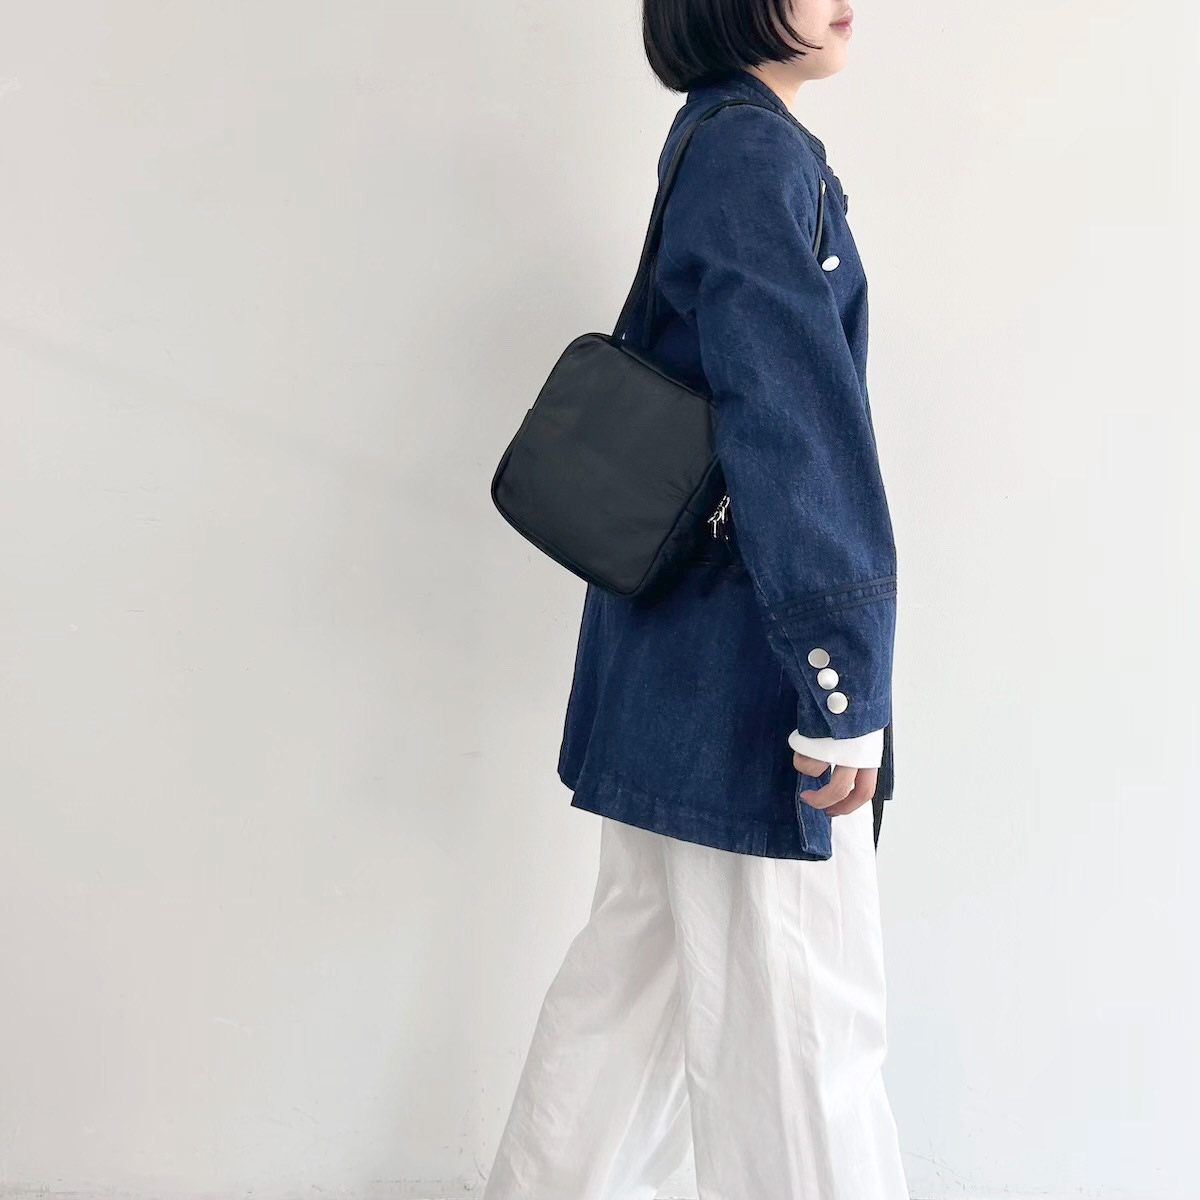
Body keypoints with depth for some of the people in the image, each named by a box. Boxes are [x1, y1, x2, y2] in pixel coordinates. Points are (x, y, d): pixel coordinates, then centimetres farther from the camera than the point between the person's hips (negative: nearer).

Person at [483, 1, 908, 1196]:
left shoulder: (718, 142, 16)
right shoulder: (757, 151, -14)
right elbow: (791, 420, -21)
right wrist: (840, 683, -22)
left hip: (681, 660, 10)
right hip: (743, 661, -10)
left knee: (641, 969, 19)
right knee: (795, 1012, 1)